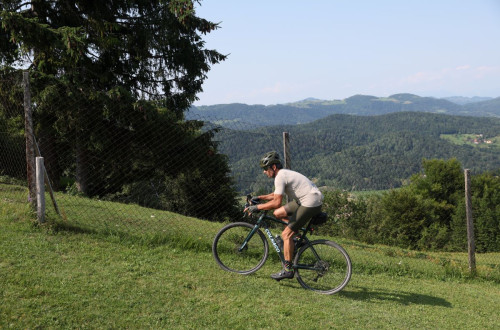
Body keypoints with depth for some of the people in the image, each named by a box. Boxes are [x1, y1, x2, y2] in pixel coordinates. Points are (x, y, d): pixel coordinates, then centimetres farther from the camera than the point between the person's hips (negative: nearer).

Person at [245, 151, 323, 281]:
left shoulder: (280, 177, -15)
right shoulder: (284, 173, 15)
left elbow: (277, 202, -21)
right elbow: (276, 195, 27)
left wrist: (257, 207, -14)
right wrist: (259, 197, 20)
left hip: (311, 203, -10)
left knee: (286, 234, -7)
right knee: (278, 213, 15)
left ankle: (288, 270, -1)